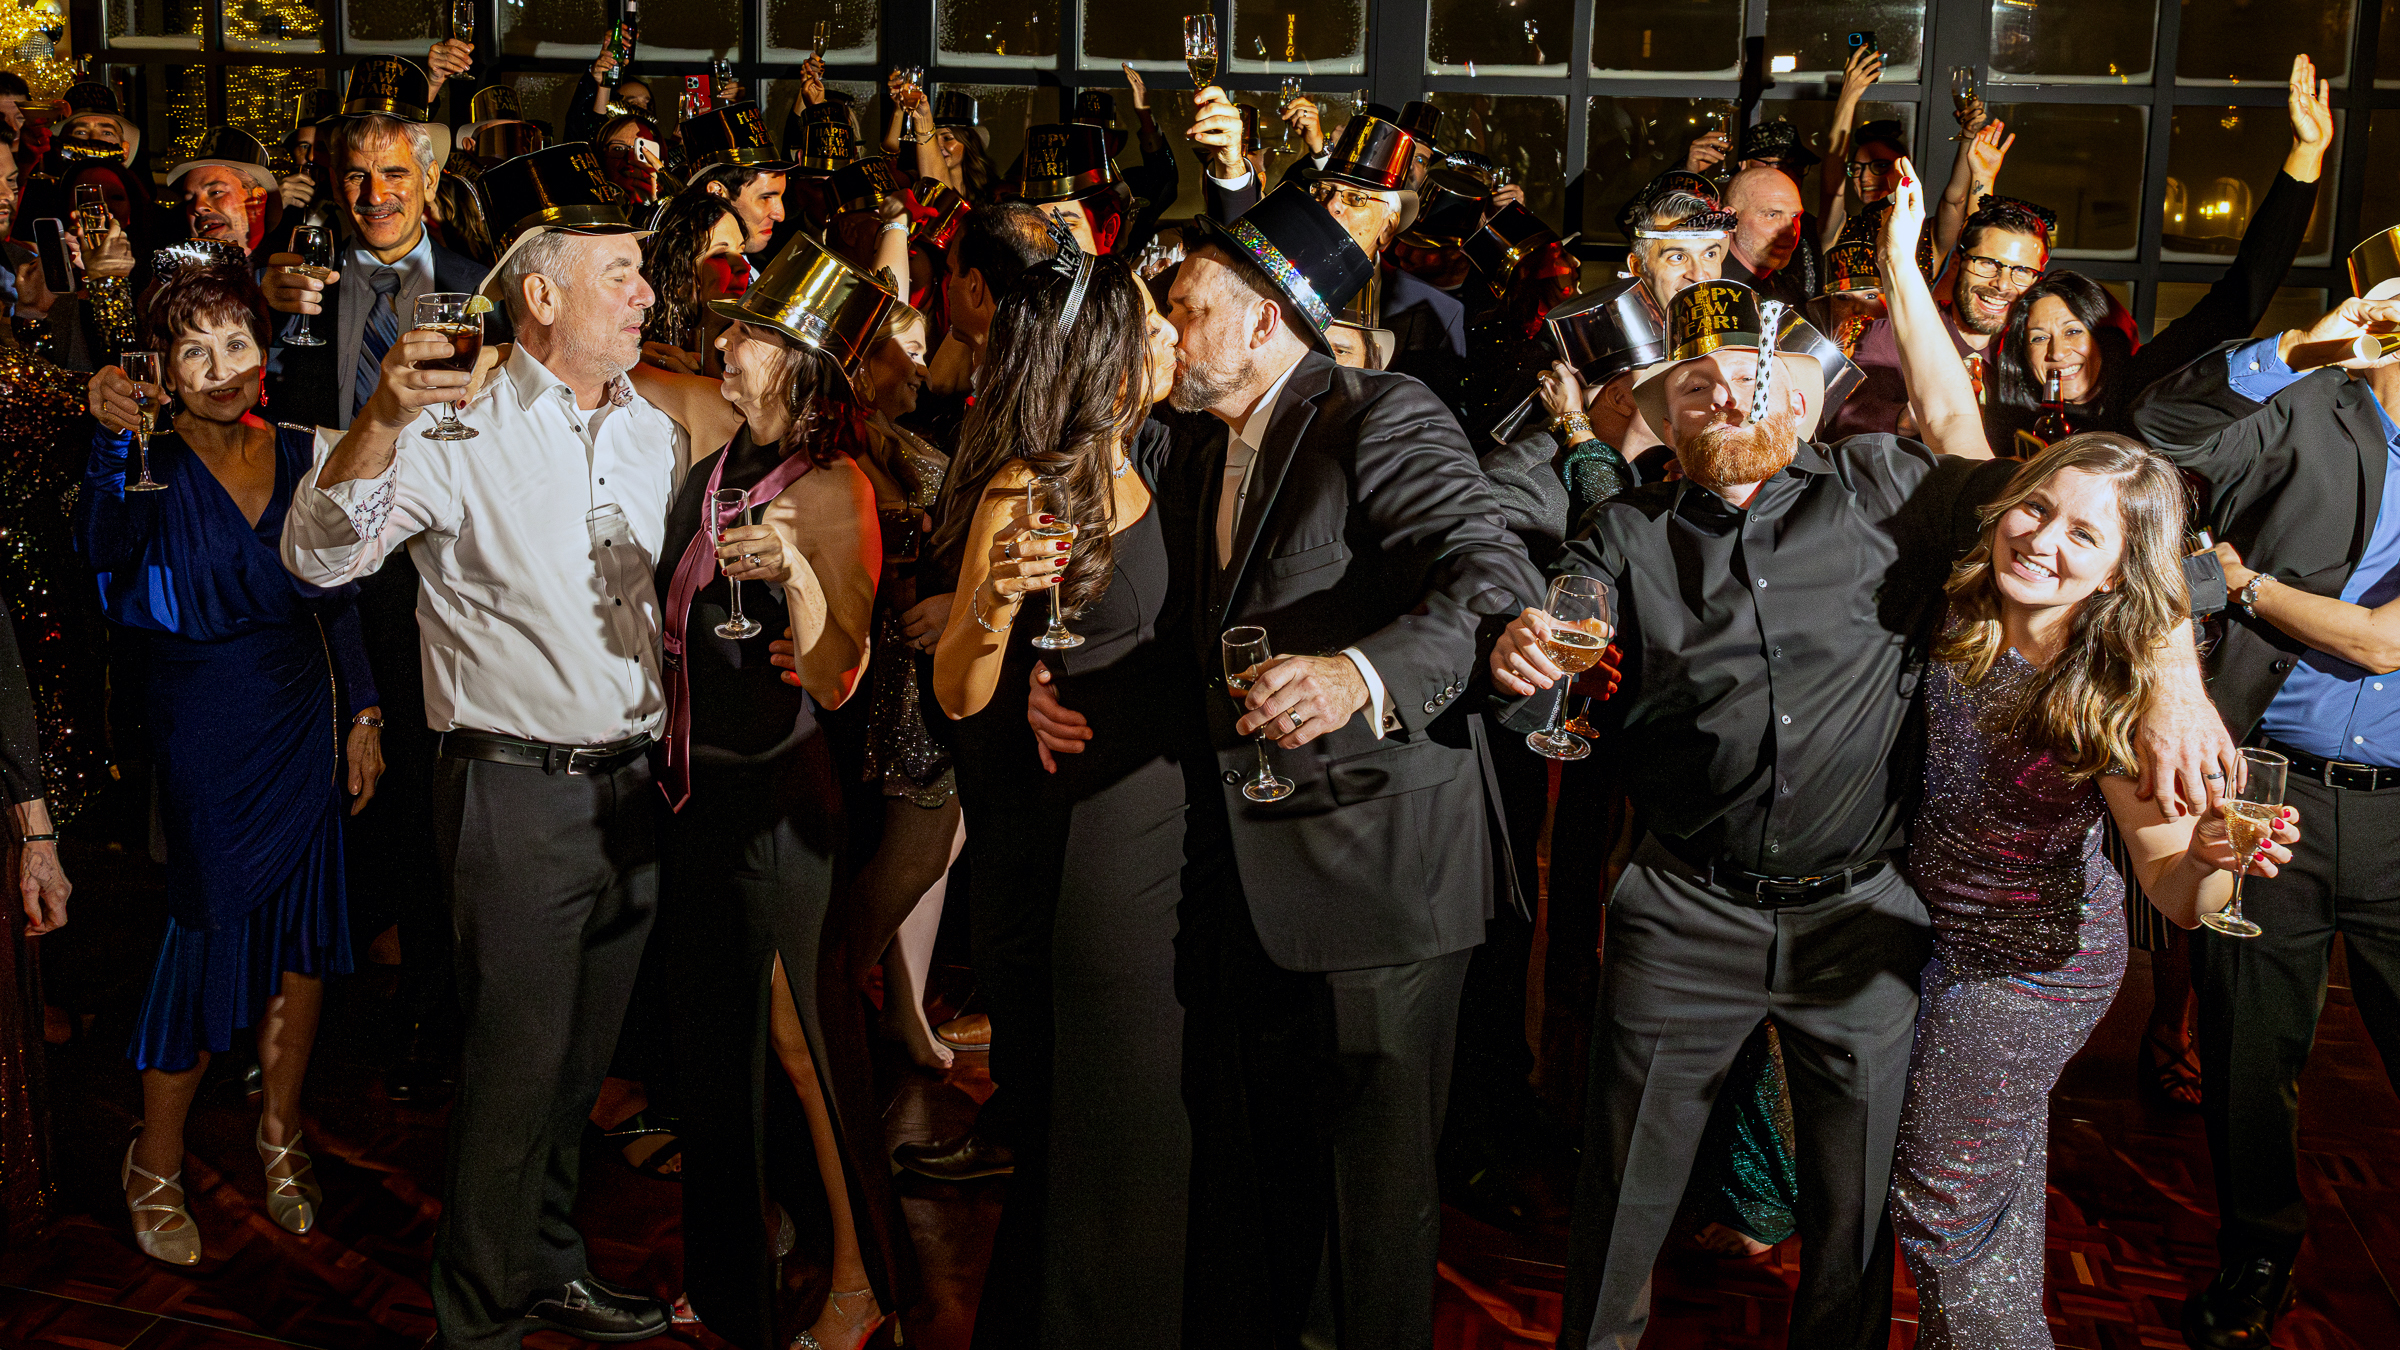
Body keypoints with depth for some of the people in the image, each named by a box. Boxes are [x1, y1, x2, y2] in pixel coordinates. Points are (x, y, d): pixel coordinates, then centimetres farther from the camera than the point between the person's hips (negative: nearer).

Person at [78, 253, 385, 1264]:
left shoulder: (303, 454, 5)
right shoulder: (155, 469, -6)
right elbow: (106, 548, -28)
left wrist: (362, 714, 5)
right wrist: (111, 442, -43)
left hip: (307, 724, 4)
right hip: (204, 734, -4)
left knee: (303, 931, 8)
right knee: (209, 933, -2)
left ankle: (279, 1132, 27)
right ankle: (155, 1168, 17)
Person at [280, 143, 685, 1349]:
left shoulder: (655, 432, 10)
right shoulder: (460, 432, -10)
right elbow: (319, 556, -23)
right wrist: (384, 416, -37)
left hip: (632, 785, 6)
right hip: (517, 789, -6)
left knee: (581, 1057, 18)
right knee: (515, 1067, 2)